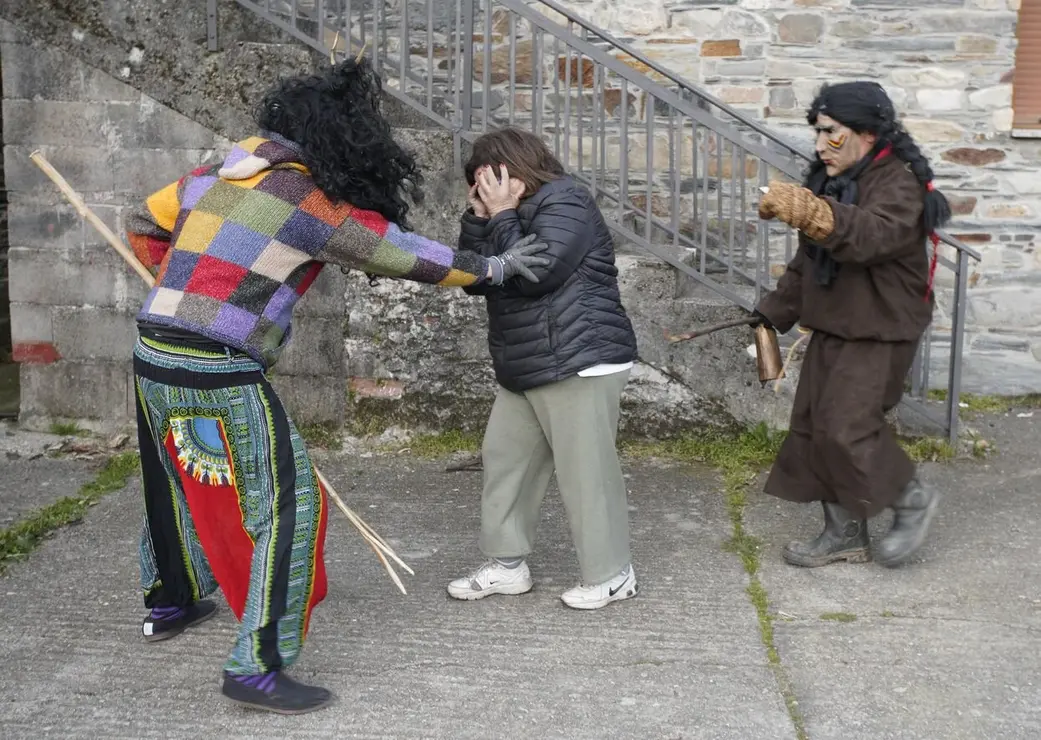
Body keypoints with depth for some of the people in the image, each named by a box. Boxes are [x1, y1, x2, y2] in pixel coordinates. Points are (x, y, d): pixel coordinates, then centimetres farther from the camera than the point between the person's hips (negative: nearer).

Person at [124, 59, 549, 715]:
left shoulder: (214, 176, 12)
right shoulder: (308, 199, -10)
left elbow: (144, 227, 24)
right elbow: (403, 254, -5)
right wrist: (493, 267, 6)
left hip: (154, 356, 9)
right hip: (219, 374, -9)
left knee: (179, 484, 28)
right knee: (287, 506, -2)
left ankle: (169, 604, 48)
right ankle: (257, 668, -2)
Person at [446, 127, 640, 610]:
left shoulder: (564, 203, -11)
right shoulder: (516, 215, 16)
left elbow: (534, 273, -23)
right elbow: (475, 280, 9)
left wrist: (501, 215, -14)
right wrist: (479, 217, -1)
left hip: (579, 365, -10)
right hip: (525, 369, 10)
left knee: (585, 471, -3)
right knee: (503, 459, 12)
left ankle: (611, 576, 11)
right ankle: (506, 564, 24)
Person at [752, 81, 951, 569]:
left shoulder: (899, 184, -16)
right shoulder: (831, 181, 13)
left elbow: (869, 235, -39)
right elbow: (807, 261, 21)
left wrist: (811, 214, -55)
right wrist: (777, 310, 15)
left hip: (880, 333, -9)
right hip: (832, 328, 9)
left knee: (846, 428, -14)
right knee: (814, 428, 8)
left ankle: (913, 502, 11)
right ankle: (844, 535, 21)